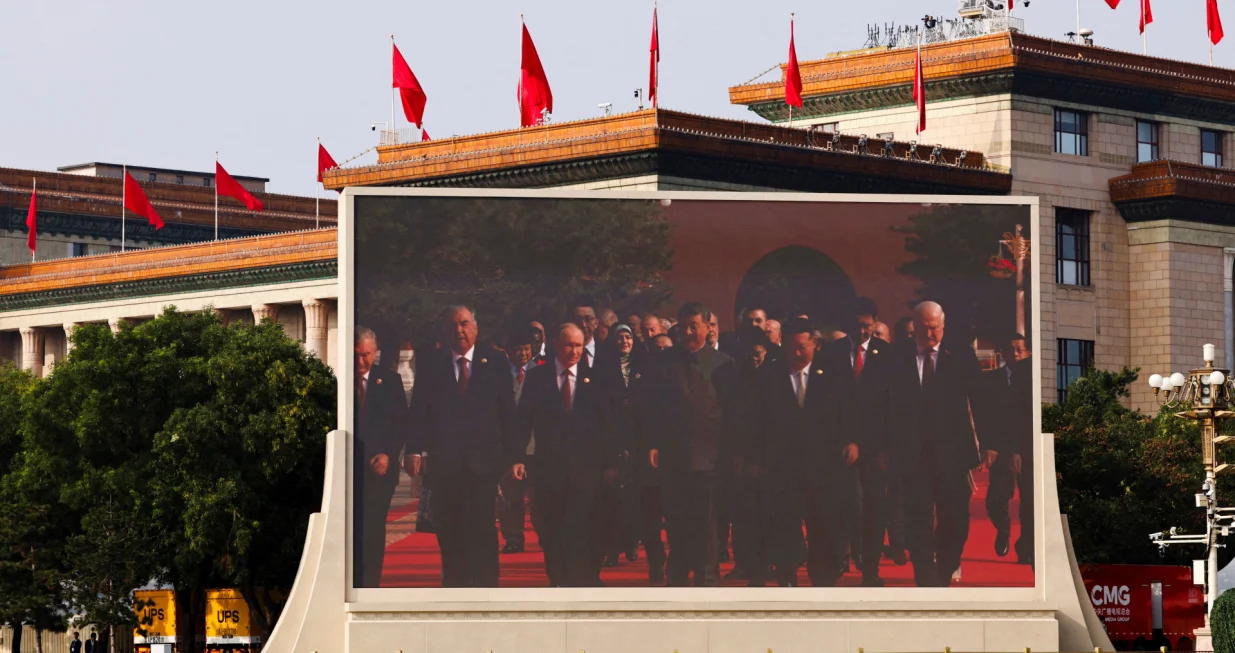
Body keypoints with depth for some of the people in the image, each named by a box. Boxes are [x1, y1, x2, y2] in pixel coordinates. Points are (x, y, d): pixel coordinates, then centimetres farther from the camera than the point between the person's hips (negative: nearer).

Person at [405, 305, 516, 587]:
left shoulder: (495, 364, 5)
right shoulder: (431, 366, 6)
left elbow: (508, 413, 4)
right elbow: (418, 412, 1)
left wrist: (511, 456, -2)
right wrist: (414, 450, -10)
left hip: (484, 460, -1)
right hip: (446, 461, 1)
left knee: (482, 527, -7)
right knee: (449, 530, 5)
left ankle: (486, 585, -2)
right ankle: (455, 584, 13)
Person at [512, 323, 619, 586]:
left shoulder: (594, 378, 5)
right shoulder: (537, 378, 5)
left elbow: (608, 423, 6)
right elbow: (523, 421, 3)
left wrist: (611, 461, 0)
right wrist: (517, 457, -8)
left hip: (586, 468, -1)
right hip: (549, 467, 1)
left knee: (580, 530, -9)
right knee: (551, 530, 7)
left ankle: (580, 584, -6)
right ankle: (557, 582, 18)